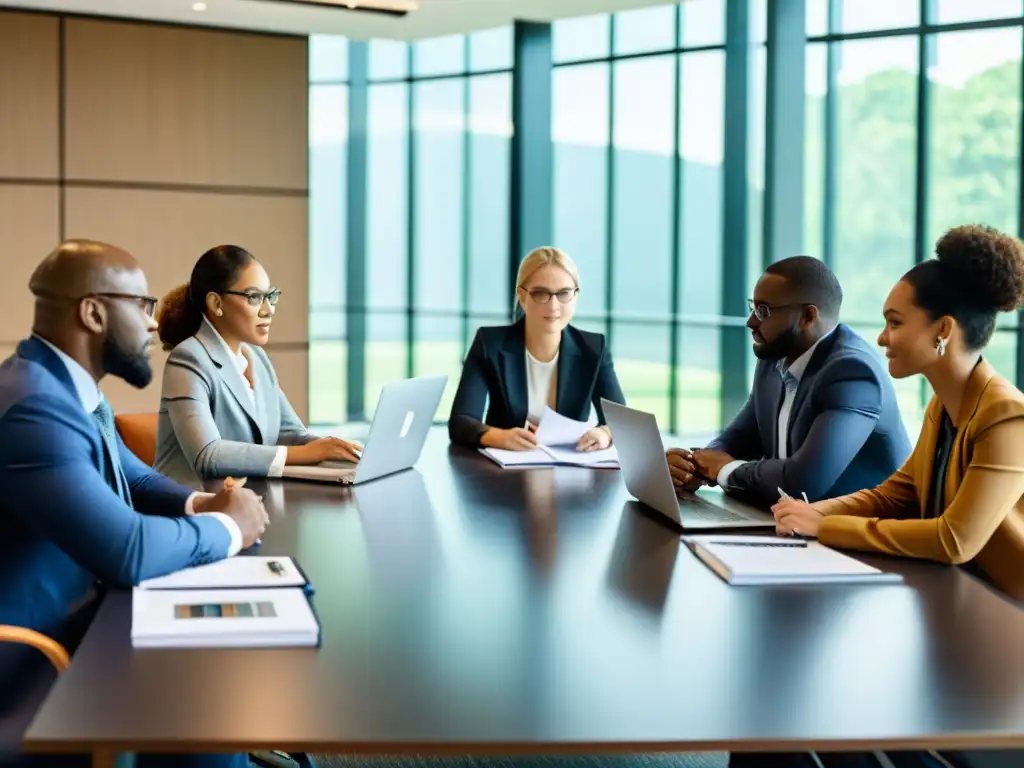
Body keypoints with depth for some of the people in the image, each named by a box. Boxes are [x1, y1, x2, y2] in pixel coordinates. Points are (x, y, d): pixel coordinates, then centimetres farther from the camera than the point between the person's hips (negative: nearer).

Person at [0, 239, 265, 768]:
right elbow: (127, 552, -32)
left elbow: (136, 480, 20)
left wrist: (200, 505, -2)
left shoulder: (67, 388, 8)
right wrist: (226, 527, -14)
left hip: (79, 619, 10)